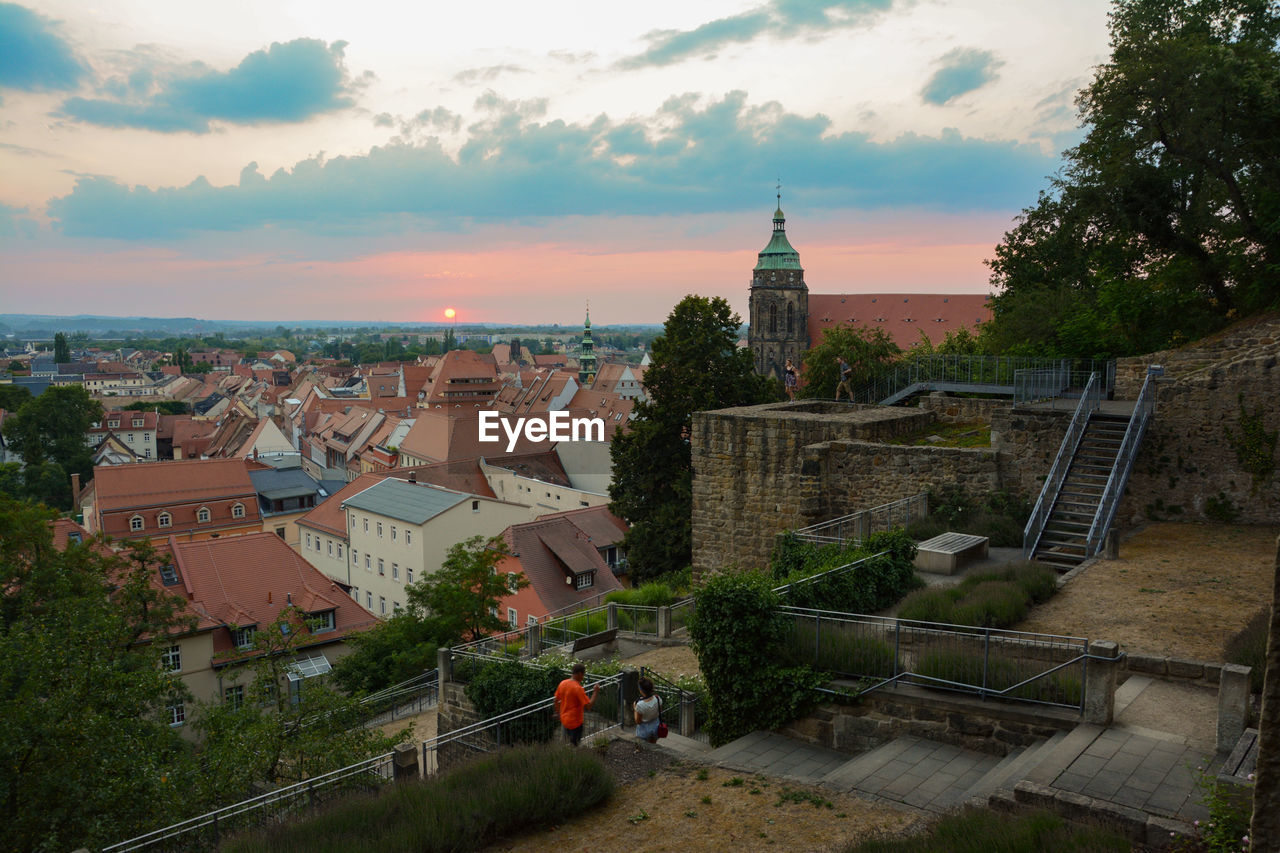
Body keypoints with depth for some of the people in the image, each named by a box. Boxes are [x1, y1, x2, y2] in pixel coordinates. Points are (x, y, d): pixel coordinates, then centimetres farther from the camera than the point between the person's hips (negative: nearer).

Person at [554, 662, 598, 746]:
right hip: (575, 722, -7)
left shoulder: (562, 683, -3)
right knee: (574, 745, 8)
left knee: (567, 742, 24)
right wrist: (595, 691, -18)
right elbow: (589, 705, -27)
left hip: (564, 719, 7)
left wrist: (558, 712, 22)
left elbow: (556, 700, 8)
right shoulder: (578, 688, -26)